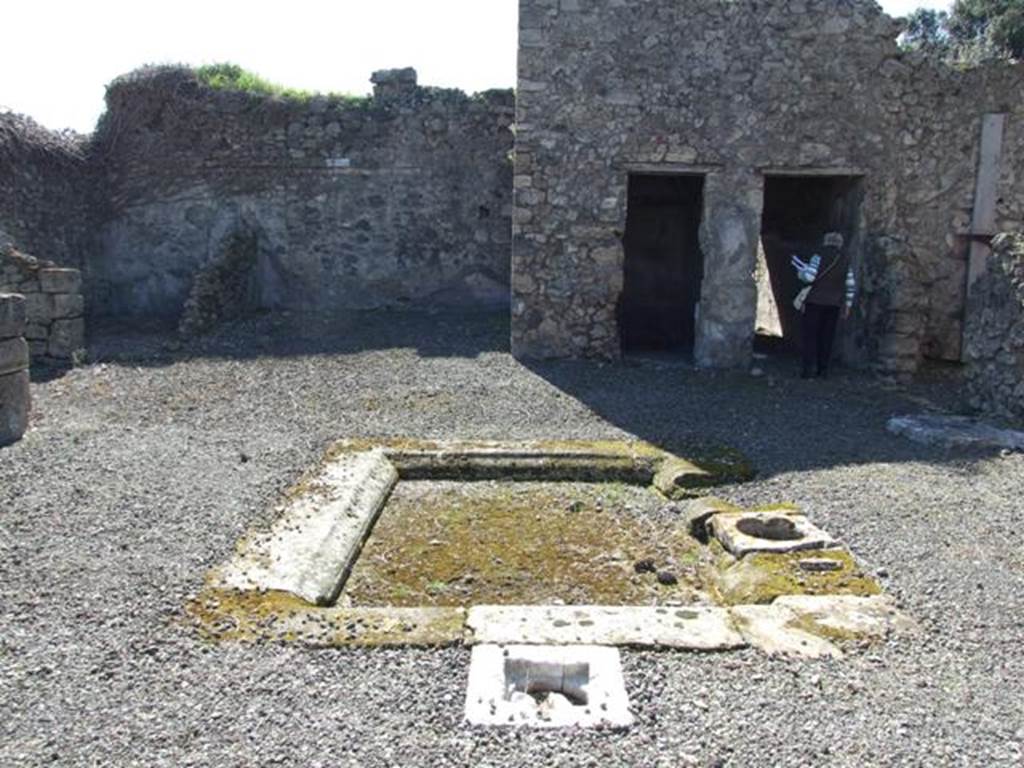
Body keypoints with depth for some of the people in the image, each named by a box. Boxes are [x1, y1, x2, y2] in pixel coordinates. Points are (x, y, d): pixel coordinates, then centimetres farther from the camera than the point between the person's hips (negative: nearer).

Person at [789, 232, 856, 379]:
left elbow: (809, 277, -16)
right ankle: (823, 369, 7)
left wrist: (801, 271, 5)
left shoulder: (819, 257, -7)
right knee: (826, 336, 8)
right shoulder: (845, 261, 7)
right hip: (834, 304, 4)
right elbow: (851, 285, 7)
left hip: (815, 301, -4)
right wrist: (847, 305, 14)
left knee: (809, 335, 0)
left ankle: (808, 369, -7)